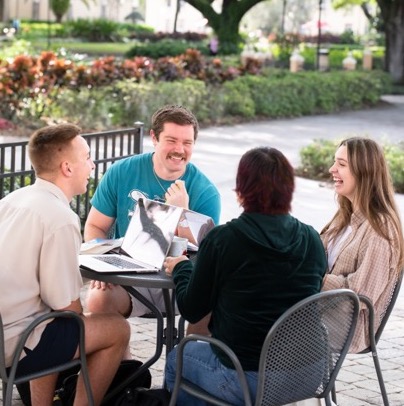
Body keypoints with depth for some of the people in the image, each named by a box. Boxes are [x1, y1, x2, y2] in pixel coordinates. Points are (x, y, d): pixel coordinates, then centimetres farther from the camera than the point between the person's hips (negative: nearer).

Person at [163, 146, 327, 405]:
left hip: (246, 379, -5)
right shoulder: (313, 240, -3)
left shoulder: (222, 239, -15)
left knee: (177, 359, 25)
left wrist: (182, 268, 16)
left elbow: (191, 310, -5)